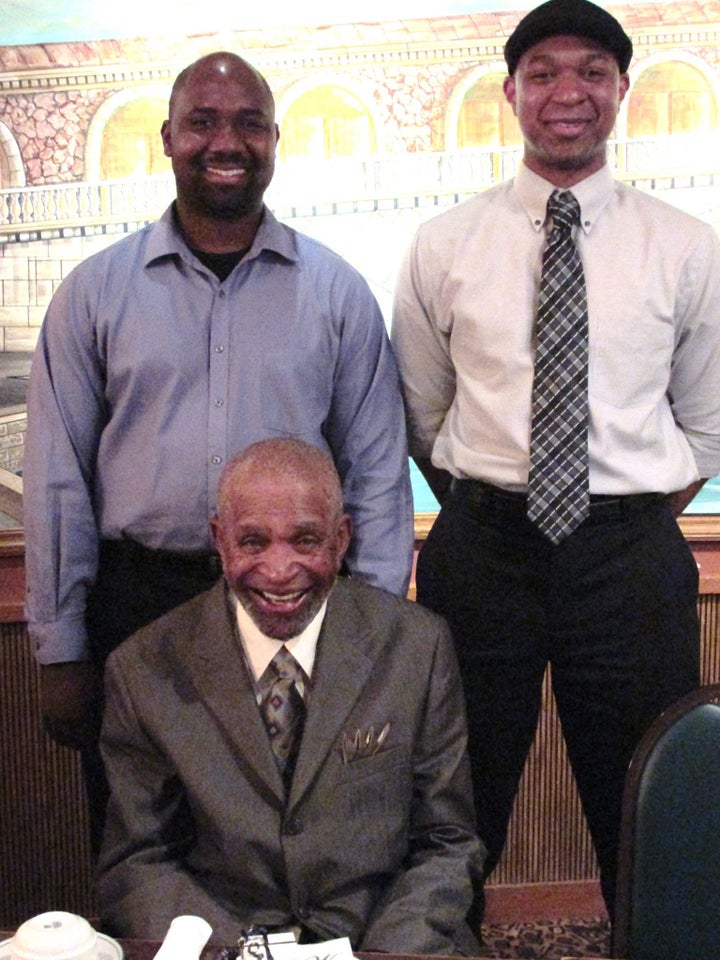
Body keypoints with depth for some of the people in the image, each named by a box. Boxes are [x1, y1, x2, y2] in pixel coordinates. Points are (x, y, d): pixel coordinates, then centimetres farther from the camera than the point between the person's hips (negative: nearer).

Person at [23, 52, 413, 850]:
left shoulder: (336, 291, 3)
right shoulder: (95, 291, 2)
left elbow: (377, 469, 3)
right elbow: (57, 482, 2)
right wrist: (59, 649, 1)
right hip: (137, 603, 0)